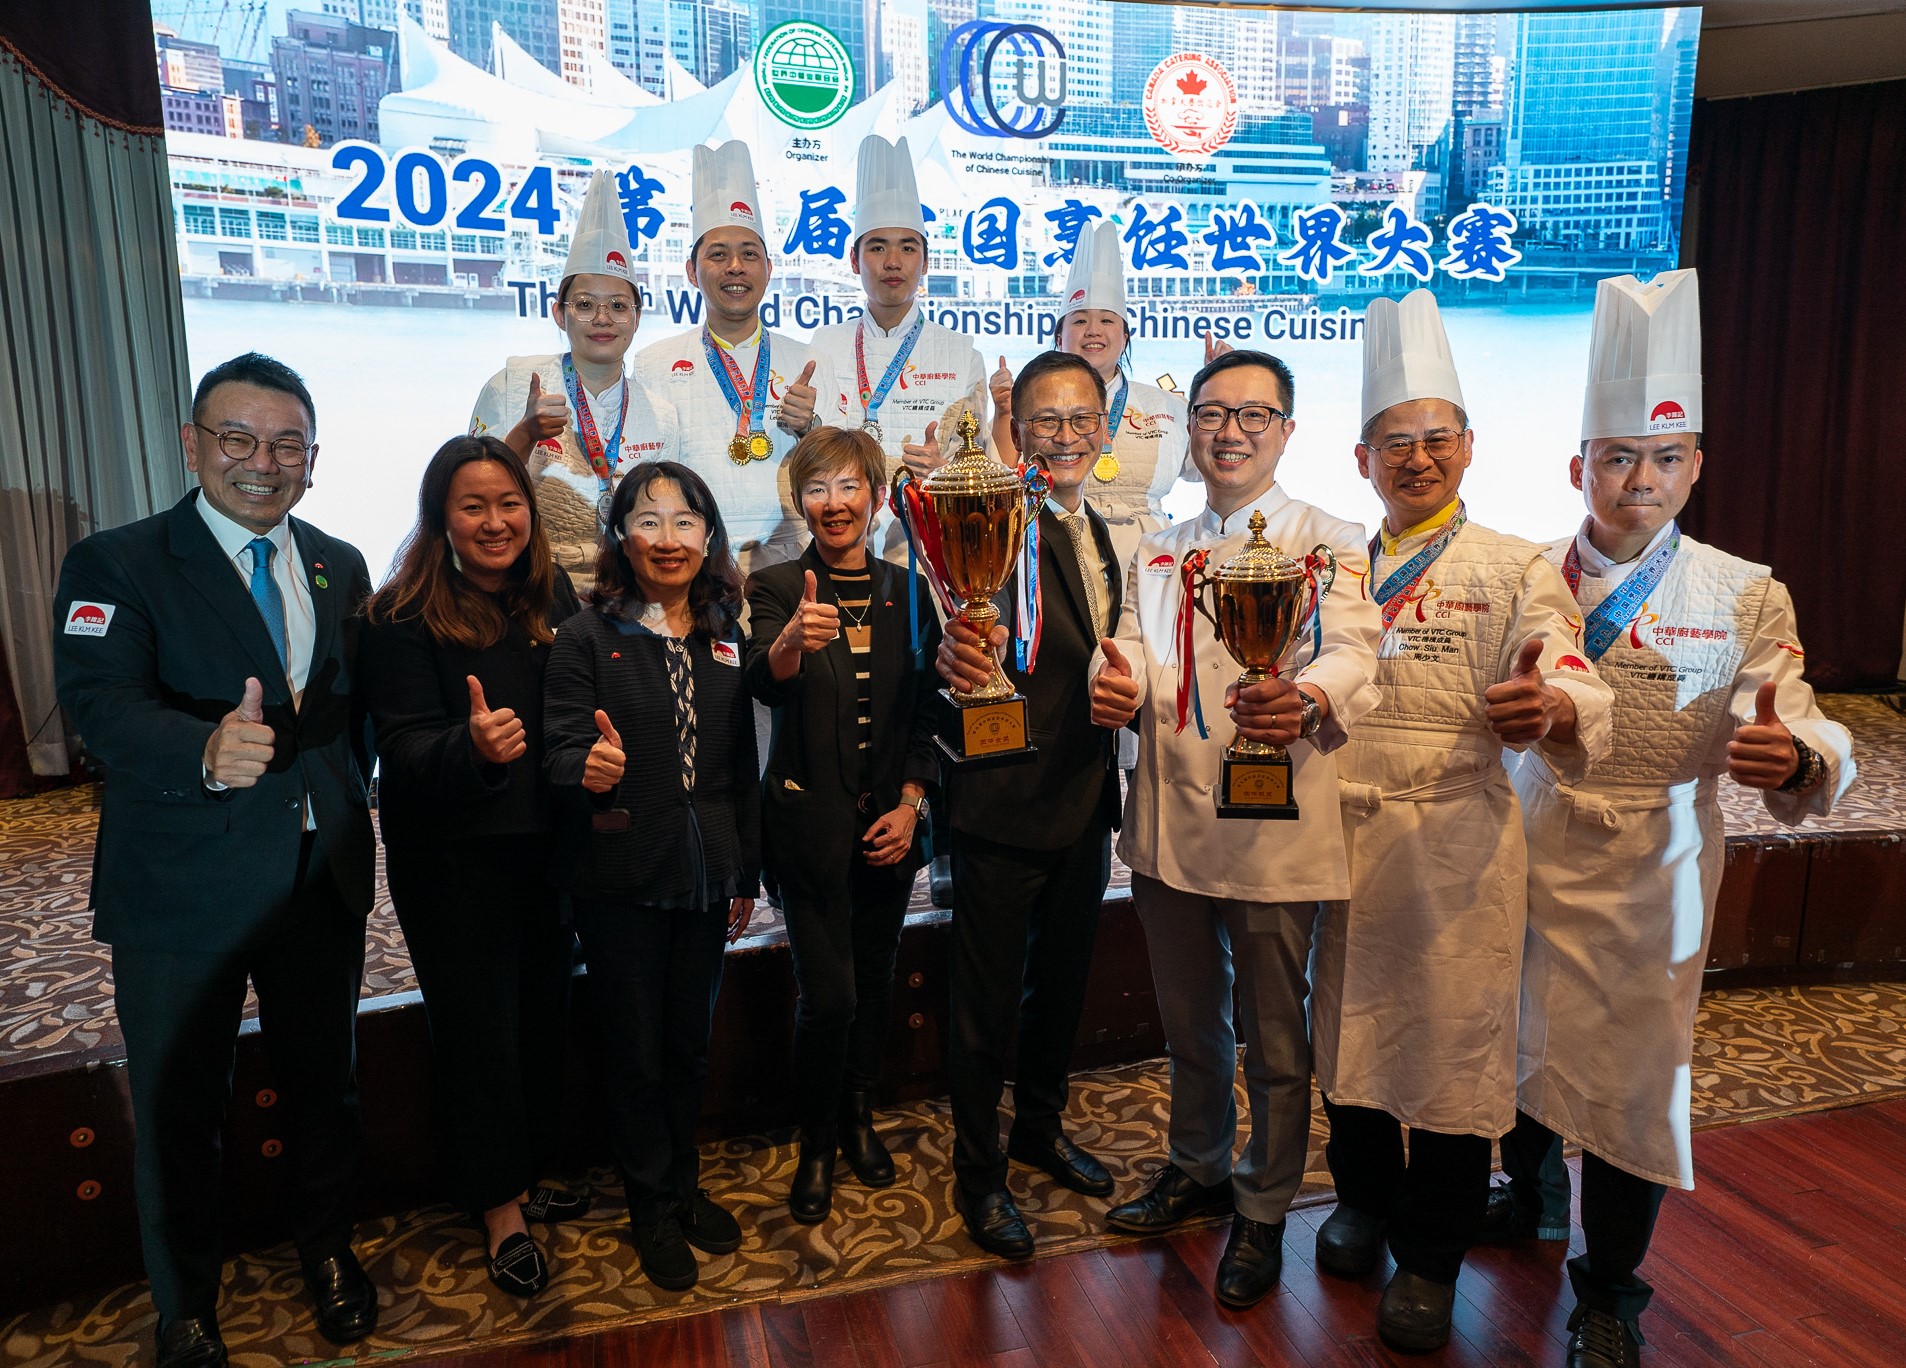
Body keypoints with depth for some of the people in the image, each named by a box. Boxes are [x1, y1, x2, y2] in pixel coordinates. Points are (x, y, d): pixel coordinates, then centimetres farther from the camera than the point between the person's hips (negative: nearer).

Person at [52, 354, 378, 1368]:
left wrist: (346, 813, 5)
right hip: (183, 893, -4)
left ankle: (325, 1246, 45)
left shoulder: (340, 567, 7)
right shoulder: (114, 565, -8)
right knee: (178, 1107, 12)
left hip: (323, 879, 4)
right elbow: (100, 704, -24)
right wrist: (207, 751, -43)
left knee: (323, 1082, 20)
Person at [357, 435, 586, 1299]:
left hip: (546, 845, 5)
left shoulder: (553, 599, 2)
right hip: (452, 858, -5)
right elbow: (405, 748, -18)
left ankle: (524, 1177, 36)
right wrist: (473, 746, -37)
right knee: (478, 1026, 7)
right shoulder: (403, 619, -13)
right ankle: (499, 1210, 25)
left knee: (543, 1011, 14)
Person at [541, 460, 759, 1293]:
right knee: (635, 1050, 9)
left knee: (690, 1043, 17)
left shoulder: (724, 637, 5)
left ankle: (684, 1187, 36)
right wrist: (590, 770, -35)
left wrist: (746, 875, 10)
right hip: (620, 880, -4)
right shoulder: (586, 637, -7)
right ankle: (653, 1209, 29)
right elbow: (560, 753, -11)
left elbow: (742, 764, 9)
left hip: (704, 875, 4)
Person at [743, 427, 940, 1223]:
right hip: (810, 822, -3)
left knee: (874, 981, 13)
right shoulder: (777, 588, -4)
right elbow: (764, 683, -23)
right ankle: (816, 1143, 20)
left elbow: (928, 712, 6)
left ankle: (859, 1118, 36)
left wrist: (911, 803, -4)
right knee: (828, 995, -4)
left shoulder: (909, 594, 5)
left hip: (890, 822, 3)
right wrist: (792, 641, -45)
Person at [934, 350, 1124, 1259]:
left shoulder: (1105, 536, 10)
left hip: (1086, 807, 7)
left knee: (1063, 980, 22)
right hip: (1004, 806, -7)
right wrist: (956, 656, -50)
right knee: (989, 1000, 7)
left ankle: (1040, 1128, 44)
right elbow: (967, 639, -30)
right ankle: (979, 1173, 27)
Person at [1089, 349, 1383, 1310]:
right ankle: (1198, 1169, 43)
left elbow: (1350, 653, -18)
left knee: (1273, 1039, 9)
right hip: (1168, 824, 5)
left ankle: (1263, 1212, 31)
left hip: (1274, 832, -4)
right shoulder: (1157, 554, 14)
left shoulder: (1329, 544, -2)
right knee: (1188, 1022, 21)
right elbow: (1134, 654, 6)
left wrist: (1308, 701, -41)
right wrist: (1119, 682, -19)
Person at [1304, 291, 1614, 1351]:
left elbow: (1569, 680, -16)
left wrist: (1553, 707, -38)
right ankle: (1364, 1197, 39)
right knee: (1350, 1023, 13)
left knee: (1453, 1039, 4)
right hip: (1343, 835, 3)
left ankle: (1432, 1259, 25)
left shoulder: (1515, 570, 0)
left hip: (1459, 844, -3)